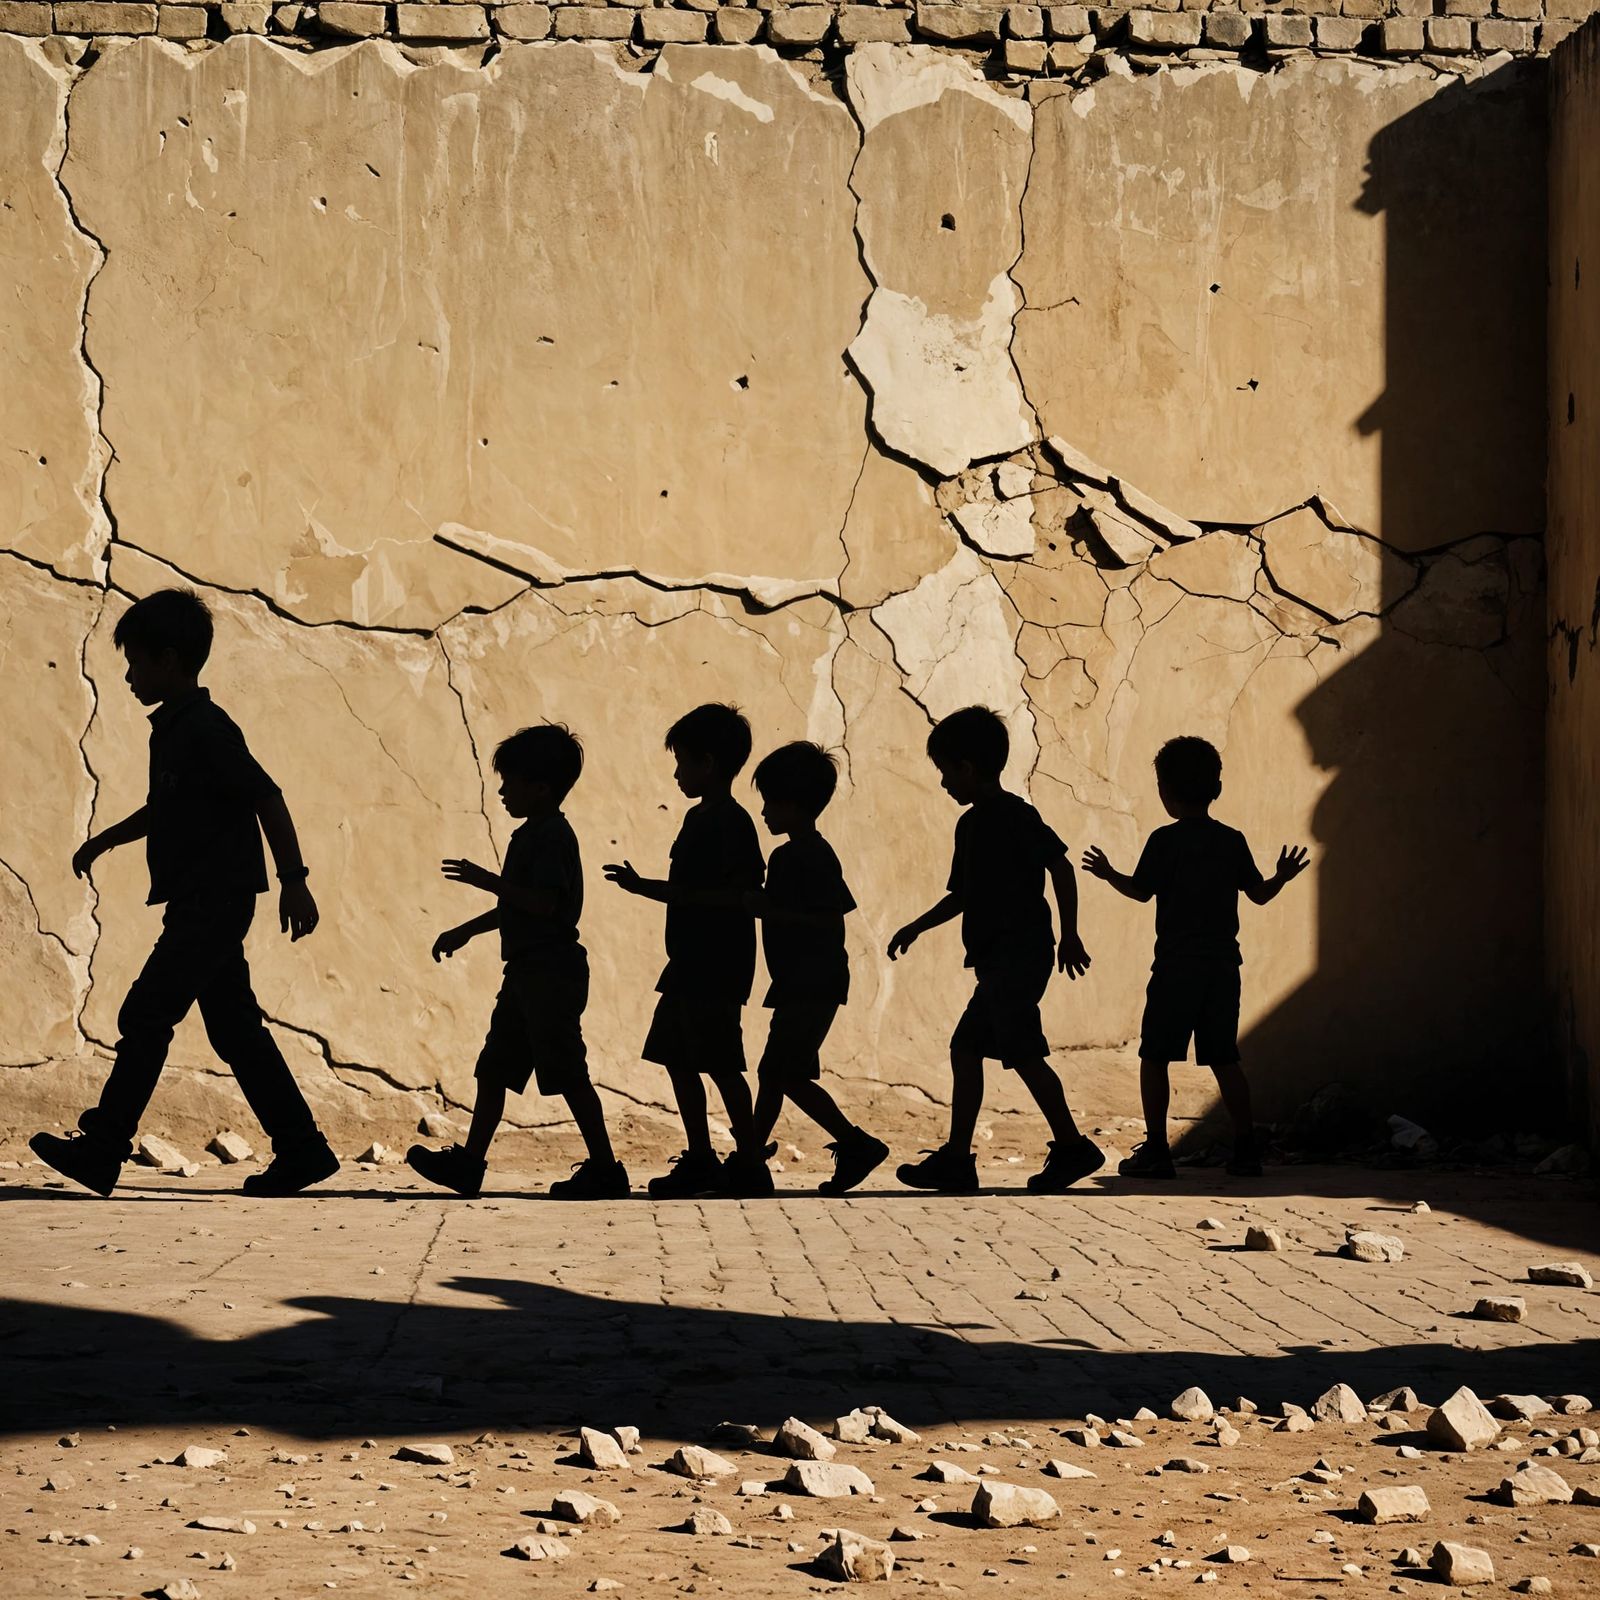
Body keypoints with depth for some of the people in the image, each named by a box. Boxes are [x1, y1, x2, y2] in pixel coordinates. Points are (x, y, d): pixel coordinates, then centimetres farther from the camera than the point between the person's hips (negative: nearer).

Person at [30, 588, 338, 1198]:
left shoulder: (206, 730, -15)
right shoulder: (170, 730, 15)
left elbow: (268, 800, -19)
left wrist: (293, 881, -22)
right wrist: (104, 840, 29)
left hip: (214, 903, -10)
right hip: (203, 905, 10)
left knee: (145, 1017, -8)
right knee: (234, 1027, 9)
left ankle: (101, 1151, -4)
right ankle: (301, 1150, 12)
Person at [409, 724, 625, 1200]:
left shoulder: (551, 836, -15)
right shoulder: (532, 835, 16)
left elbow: (543, 904, -26)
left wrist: (488, 881, -21)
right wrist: (465, 931, 29)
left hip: (552, 972, -10)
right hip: (527, 972, 11)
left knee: (567, 1072, -6)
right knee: (494, 1067, 12)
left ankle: (605, 1167, -1)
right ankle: (469, 1162, 16)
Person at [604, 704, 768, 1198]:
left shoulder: (732, 823, -15)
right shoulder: (699, 818, 16)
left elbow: (744, 895, -23)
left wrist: (679, 895, -25)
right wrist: (641, 885, 24)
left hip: (717, 971, -10)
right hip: (691, 966, 10)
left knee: (721, 1065, -8)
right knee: (677, 1060, 12)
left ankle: (749, 1163, -4)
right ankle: (699, 1159, 18)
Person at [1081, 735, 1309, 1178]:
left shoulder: (1165, 841, -7)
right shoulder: (1233, 841, 6)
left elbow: (1141, 890, -8)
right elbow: (1258, 893, 11)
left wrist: (1109, 873, 9)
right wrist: (1283, 876, 30)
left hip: (1176, 964, -5)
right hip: (1223, 963, 5)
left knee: (1155, 1057, 2)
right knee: (1224, 1058, 10)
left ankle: (1155, 1149, -2)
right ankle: (1246, 1147, 6)